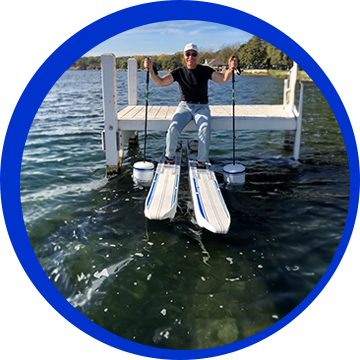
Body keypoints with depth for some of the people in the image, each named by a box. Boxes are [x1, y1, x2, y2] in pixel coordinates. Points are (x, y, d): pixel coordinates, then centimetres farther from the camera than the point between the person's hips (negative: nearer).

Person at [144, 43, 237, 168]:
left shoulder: (205, 70, 4)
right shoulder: (179, 72, 6)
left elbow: (223, 79, -9)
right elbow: (159, 82, -3)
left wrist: (230, 69, -30)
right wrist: (151, 70, -20)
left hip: (202, 107, -1)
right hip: (184, 106, 1)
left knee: (205, 129, -31)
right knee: (173, 128, -27)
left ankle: (201, 162, -19)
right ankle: (169, 159, -8)